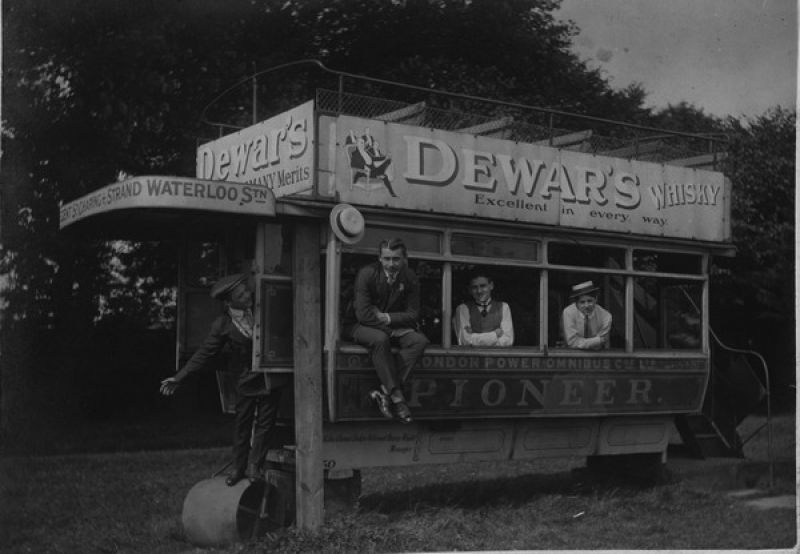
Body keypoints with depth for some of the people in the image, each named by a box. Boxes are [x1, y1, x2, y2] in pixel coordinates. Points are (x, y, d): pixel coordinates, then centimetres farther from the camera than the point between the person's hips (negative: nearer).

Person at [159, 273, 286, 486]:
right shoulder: (222, 325, -12)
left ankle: (254, 466, 15)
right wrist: (178, 378, -10)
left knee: (265, 422, 5)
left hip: (270, 378, 2)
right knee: (242, 424, 8)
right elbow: (204, 354, -8)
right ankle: (239, 467, 23)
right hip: (247, 380, -2)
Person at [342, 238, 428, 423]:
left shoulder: (410, 279, -3)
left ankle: (385, 391, -30)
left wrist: (387, 317, -16)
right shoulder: (367, 273, -16)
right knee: (380, 339, -38)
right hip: (359, 326, -5)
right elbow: (363, 314, -22)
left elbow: (413, 314, -2)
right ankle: (396, 396, -34)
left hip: (391, 327, 5)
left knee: (420, 340, -23)